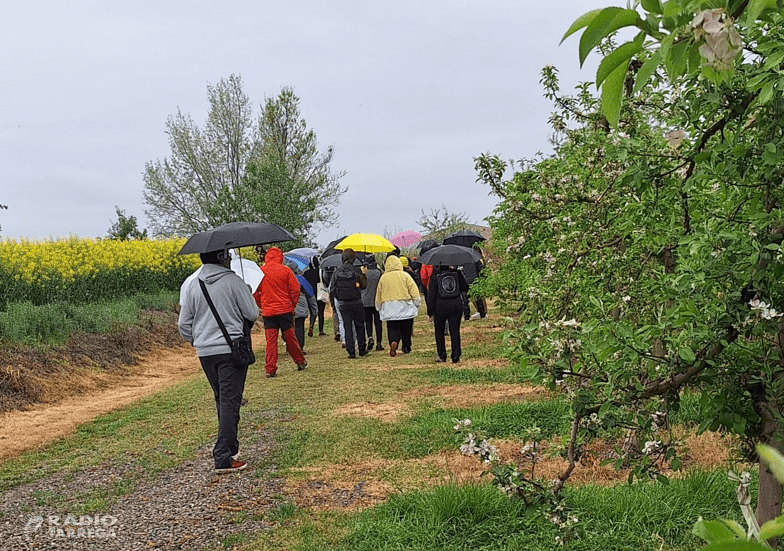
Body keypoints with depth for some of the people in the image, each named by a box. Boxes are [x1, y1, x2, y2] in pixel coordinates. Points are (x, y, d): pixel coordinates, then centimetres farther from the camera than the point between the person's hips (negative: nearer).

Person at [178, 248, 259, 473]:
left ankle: (231, 445, 32)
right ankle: (223, 458, -9)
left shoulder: (191, 286, 4)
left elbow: (184, 325, 6)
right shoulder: (234, 282, -10)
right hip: (231, 349, -5)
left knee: (221, 399, 20)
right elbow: (253, 314, -5)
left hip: (205, 351, 5)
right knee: (229, 401, -4)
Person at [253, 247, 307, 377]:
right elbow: (295, 289, -2)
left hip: (267, 312, 1)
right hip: (285, 310, 0)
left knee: (271, 341, 3)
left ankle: (270, 369, -1)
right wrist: (292, 305, 9)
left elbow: (255, 293, 5)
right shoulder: (285, 270, -3)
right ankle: (300, 362, 23)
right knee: (290, 338, 12)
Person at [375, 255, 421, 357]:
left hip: (389, 308, 1)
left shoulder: (383, 278, 3)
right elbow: (414, 291, -4)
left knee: (392, 328, 3)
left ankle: (393, 342, -24)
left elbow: (378, 294, 12)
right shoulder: (405, 275, -4)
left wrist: (379, 308, 24)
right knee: (406, 329, 10)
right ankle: (406, 347, 18)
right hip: (405, 308, -1)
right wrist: (417, 303, 7)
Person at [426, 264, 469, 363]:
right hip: (456, 306, 1)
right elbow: (465, 287, 7)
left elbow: (431, 296, -4)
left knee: (439, 331, 15)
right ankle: (455, 357, 2)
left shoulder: (435, 277, -3)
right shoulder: (457, 274, 0)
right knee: (455, 331, 6)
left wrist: (430, 313, 0)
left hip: (441, 307, -1)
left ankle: (442, 356, 16)